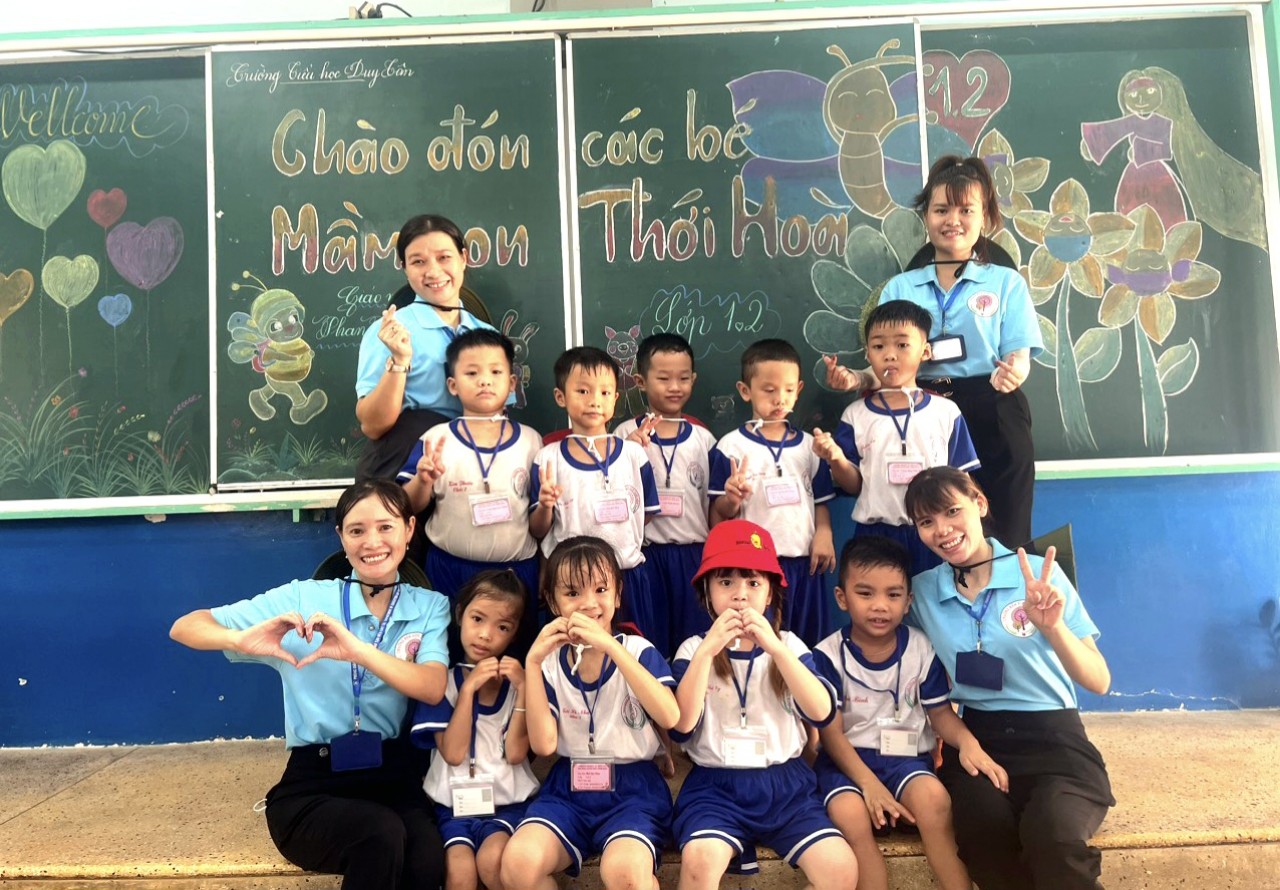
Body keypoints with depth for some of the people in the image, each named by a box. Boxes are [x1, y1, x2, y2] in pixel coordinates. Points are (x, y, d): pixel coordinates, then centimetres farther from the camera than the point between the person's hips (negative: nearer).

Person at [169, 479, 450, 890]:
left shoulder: (430, 606, 6)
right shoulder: (304, 598, 2)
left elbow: (433, 688, -12)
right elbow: (184, 627, 2)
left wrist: (358, 650, -28)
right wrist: (242, 639, -21)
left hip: (393, 775, 1)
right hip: (312, 784, 0)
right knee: (382, 834, -32)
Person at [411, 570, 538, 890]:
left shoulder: (517, 680, 3)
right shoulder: (444, 681, 1)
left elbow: (515, 753, -6)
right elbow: (453, 753, -9)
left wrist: (522, 689, -14)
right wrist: (469, 688, -16)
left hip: (508, 803, 0)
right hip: (454, 804, 0)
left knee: (491, 860, -26)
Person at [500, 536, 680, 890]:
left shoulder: (638, 650, -1)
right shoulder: (550, 663, 5)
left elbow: (670, 717, -19)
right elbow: (543, 745, -5)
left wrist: (610, 646, -23)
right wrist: (532, 662, -12)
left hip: (633, 786, -2)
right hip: (568, 788, 3)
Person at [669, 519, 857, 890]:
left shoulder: (788, 645, 6)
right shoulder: (694, 649, 2)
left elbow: (821, 712, -9)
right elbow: (681, 726, -12)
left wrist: (775, 647, -20)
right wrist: (706, 652, -21)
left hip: (785, 781, 2)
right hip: (716, 785, -2)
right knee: (699, 859, -29)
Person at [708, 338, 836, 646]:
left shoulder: (809, 445, 8)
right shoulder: (731, 446, -4)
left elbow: (821, 501, 13)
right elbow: (719, 515, -4)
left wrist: (824, 533, -5)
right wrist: (731, 499, -24)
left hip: (804, 562, 4)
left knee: (807, 644, 13)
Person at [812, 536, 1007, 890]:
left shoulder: (922, 650, -2)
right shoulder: (828, 655, -9)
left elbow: (941, 714, 4)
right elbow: (831, 732, -9)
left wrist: (967, 741, -19)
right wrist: (868, 783, -22)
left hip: (906, 756, 2)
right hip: (847, 758, -1)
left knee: (933, 797, -30)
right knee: (849, 814, -31)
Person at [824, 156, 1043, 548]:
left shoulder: (1006, 283, 6)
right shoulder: (900, 288, 10)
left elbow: (1019, 357, -2)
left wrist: (1013, 373, -26)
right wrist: (856, 379, -14)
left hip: (992, 418, -1)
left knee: (1000, 540, 3)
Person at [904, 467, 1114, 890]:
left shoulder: (1040, 575, -3)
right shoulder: (921, 591, 4)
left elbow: (1099, 682, -6)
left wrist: (1053, 626, -23)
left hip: (1052, 739, -1)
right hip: (973, 739, 2)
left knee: (1051, 836, -33)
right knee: (983, 831, -31)